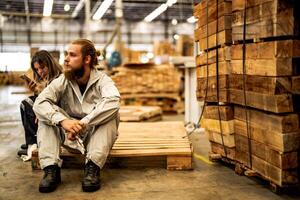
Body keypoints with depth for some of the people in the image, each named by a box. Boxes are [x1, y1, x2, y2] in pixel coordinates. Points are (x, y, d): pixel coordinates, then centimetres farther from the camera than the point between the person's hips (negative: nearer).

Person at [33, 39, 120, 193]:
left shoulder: (102, 80, -12)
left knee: (111, 112, -28)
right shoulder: (61, 82, -5)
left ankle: (92, 167, -33)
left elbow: (113, 101, -34)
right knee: (46, 115, -19)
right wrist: (62, 120, -39)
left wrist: (83, 123, -41)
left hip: (96, 134, -2)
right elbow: (39, 103, -20)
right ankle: (51, 168, -27)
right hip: (69, 135, 2)